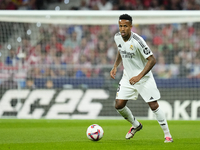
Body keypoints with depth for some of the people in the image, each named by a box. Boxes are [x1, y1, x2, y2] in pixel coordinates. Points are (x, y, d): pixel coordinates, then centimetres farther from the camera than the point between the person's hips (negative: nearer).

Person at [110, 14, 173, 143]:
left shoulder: (137, 41, -25)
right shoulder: (118, 37, -5)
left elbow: (152, 60, -23)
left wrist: (139, 76, -28)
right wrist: (115, 66, 6)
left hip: (144, 77, -6)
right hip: (127, 77, 6)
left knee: (154, 106, -8)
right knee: (119, 105, -1)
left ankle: (167, 135, 6)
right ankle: (136, 125, 25)